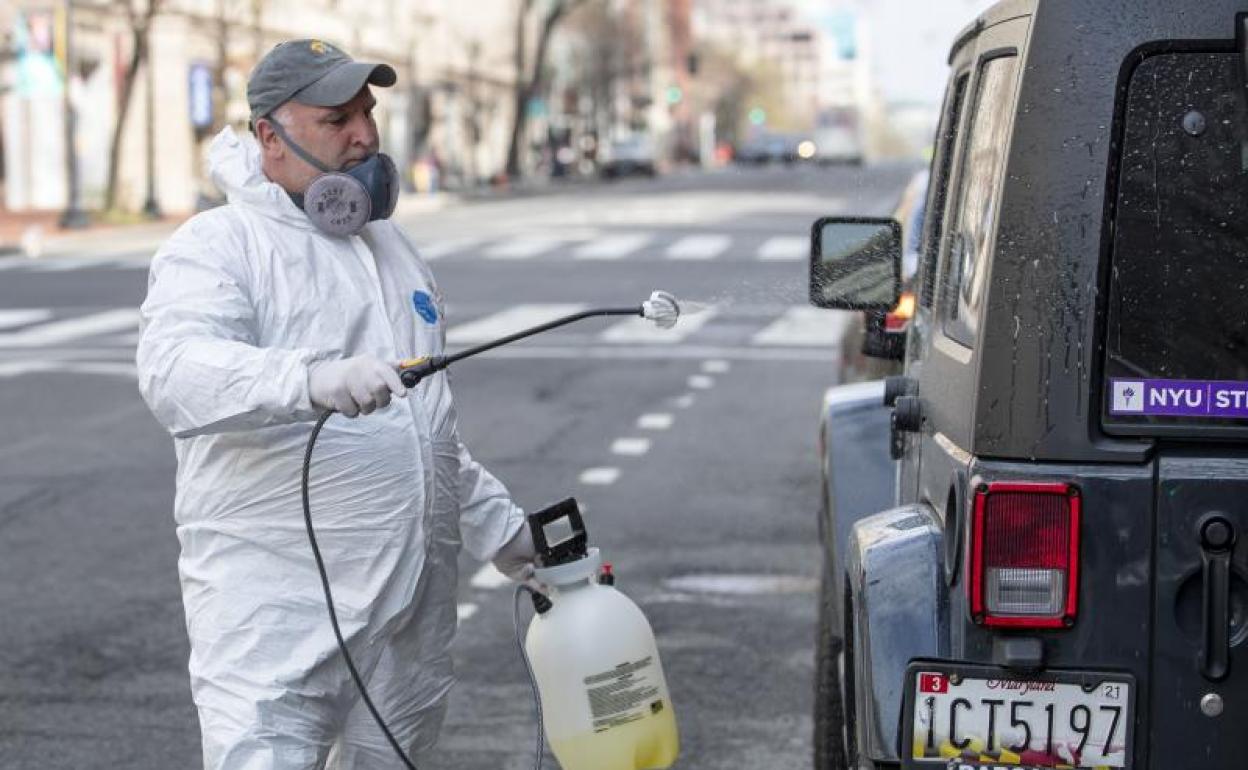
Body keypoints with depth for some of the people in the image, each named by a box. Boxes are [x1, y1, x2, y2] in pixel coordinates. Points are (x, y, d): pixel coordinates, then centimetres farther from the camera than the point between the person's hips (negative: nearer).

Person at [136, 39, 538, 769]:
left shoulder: (390, 243, 18)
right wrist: (310, 379, -44)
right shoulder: (218, 245, -7)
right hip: (274, 609, -7)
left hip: (414, 601, 7)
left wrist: (499, 525, 30)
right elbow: (174, 371, -28)